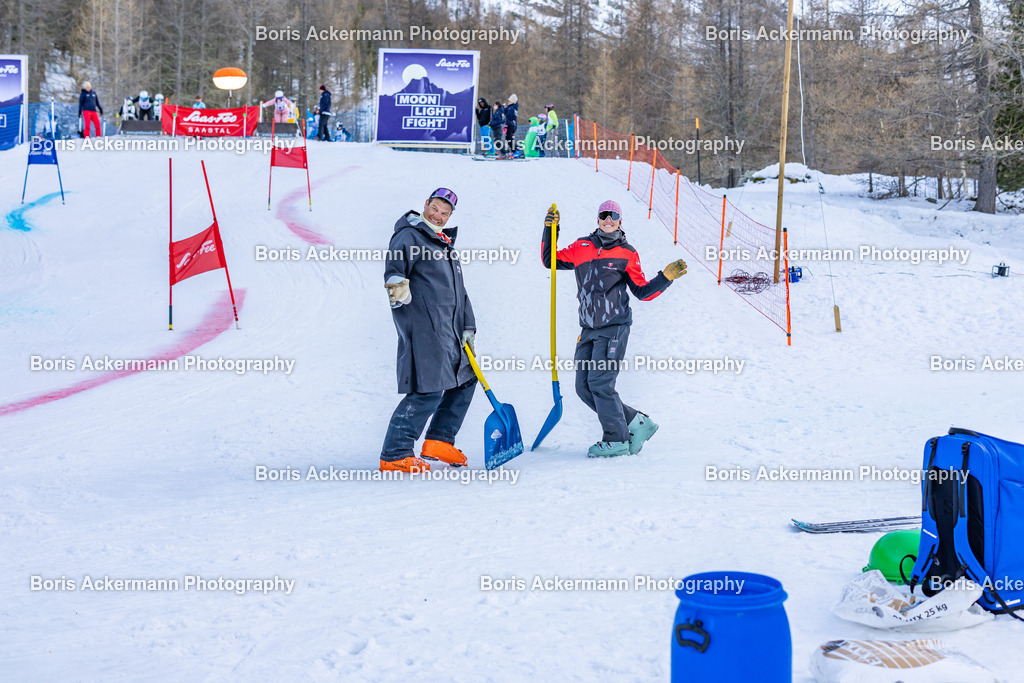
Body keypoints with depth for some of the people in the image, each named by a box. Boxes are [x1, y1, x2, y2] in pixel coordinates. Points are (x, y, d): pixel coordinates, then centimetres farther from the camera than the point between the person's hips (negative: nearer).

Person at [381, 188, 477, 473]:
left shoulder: (446, 244, 23)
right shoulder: (409, 236, -4)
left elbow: (459, 291, 26)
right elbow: (395, 262, -22)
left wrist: (468, 327, 20)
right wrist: (397, 282, -45)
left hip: (450, 330, 9)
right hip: (423, 328, -9)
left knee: (465, 380, 17)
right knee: (430, 391, -14)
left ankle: (439, 441, 28)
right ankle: (394, 455, -7)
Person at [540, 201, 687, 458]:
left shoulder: (627, 254, 3)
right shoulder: (582, 247, 12)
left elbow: (642, 291, 6)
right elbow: (550, 261, 18)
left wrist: (666, 276, -7)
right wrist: (550, 230, 10)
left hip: (614, 327, -5)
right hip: (589, 329, 5)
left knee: (600, 382, -14)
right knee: (584, 387, 2)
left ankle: (617, 440, -1)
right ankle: (636, 423, 13)